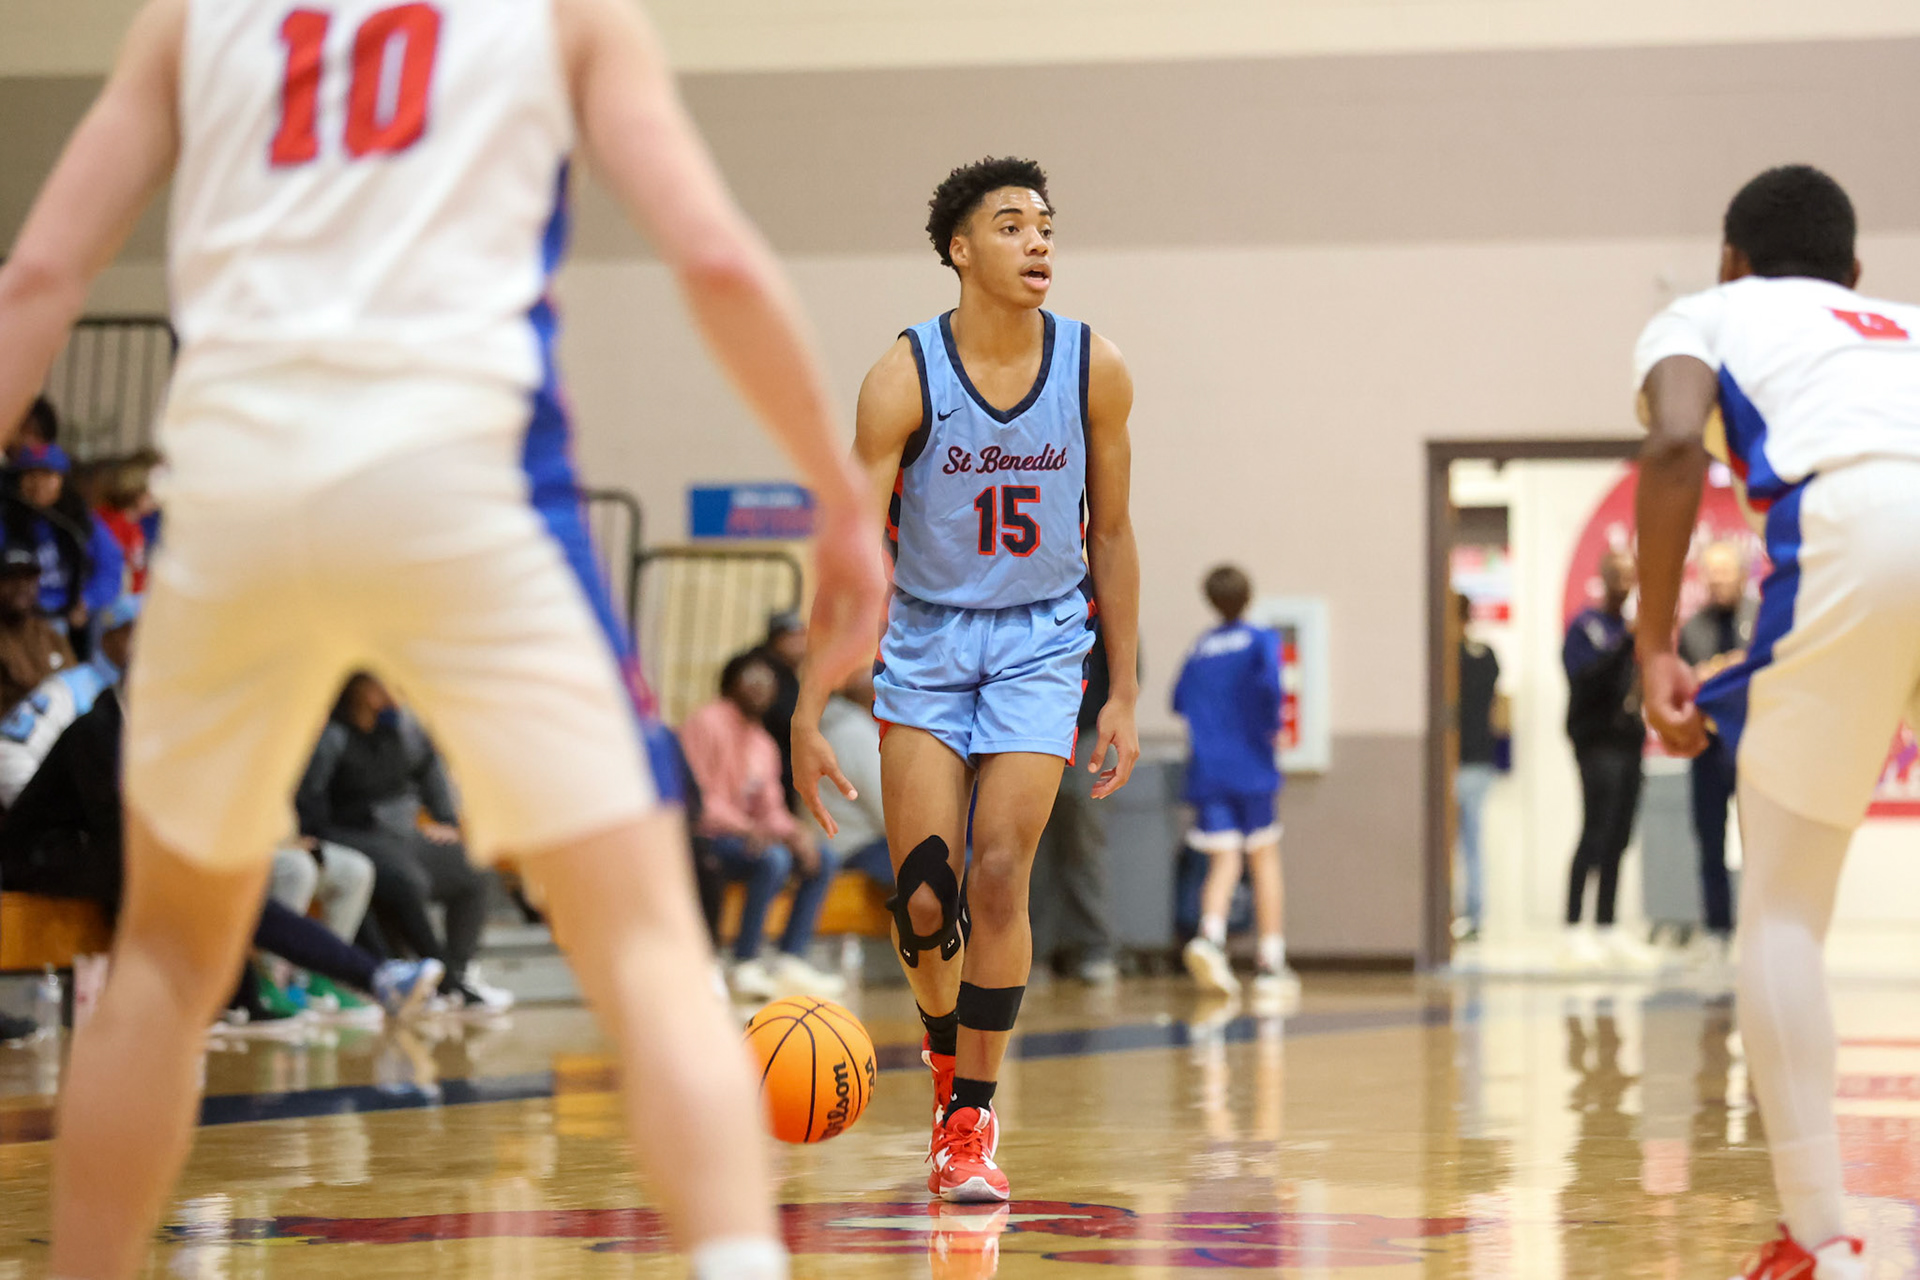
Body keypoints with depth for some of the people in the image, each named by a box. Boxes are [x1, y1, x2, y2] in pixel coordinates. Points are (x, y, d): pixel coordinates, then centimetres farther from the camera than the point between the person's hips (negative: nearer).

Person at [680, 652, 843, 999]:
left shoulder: (764, 745, 20)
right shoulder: (708, 724, -7)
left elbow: (770, 808, 16)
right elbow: (696, 797, -16)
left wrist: (793, 834, -7)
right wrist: (745, 829, -28)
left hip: (748, 835, 9)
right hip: (704, 838, -9)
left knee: (822, 859, -5)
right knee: (773, 858, -32)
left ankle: (789, 962, -9)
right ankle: (745, 967, -26)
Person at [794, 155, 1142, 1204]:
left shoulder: (1094, 372, -8)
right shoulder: (904, 379, -16)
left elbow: (1109, 533, 3)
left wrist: (1124, 695, 2)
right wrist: (809, 714, -21)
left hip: (1041, 643, 1)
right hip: (927, 642, -1)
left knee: (999, 878, -11)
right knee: (924, 893, -5)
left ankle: (972, 1119, 2)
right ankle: (947, 1061, 26)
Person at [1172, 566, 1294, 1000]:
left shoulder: (1198, 650, 12)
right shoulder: (1261, 640, 0)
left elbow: (1179, 702, 15)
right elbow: (1269, 681, -19)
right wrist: (1274, 728, -6)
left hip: (1207, 770, 3)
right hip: (1252, 769, -3)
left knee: (1224, 862, -2)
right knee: (1265, 861, 7)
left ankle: (1210, 936, -30)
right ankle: (1271, 963, 7)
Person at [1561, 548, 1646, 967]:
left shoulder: (1632, 626, 18)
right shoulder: (1585, 626, -3)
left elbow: (1642, 683, 19)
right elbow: (1585, 678, -17)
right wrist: (1627, 643, -22)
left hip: (1629, 741, 7)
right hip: (1597, 742, -7)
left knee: (1619, 839, 5)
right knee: (1595, 836, -11)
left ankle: (1606, 929, 9)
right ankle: (1574, 929, -11)